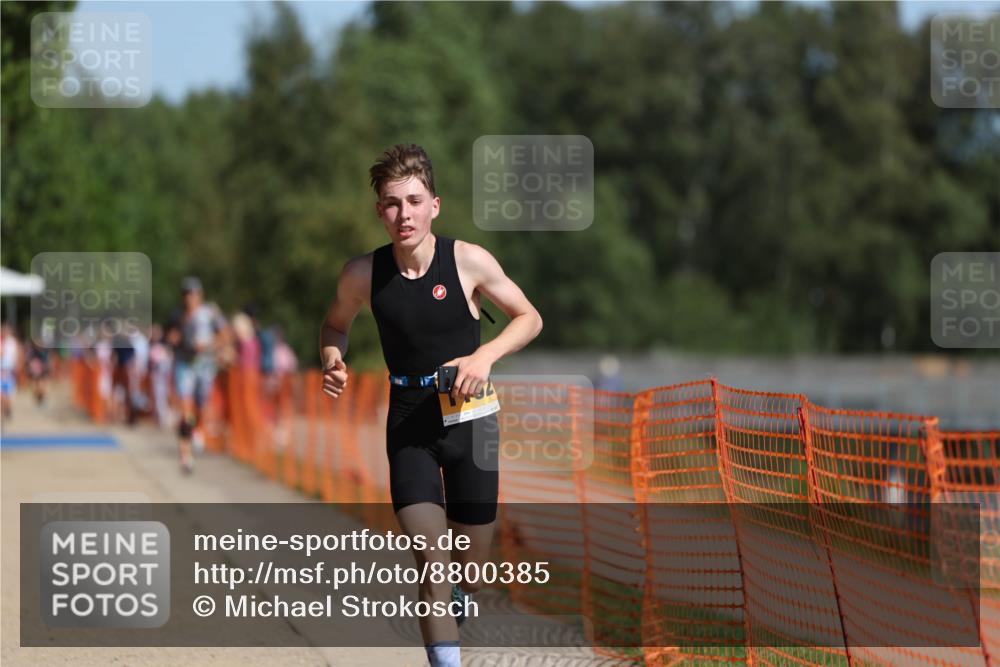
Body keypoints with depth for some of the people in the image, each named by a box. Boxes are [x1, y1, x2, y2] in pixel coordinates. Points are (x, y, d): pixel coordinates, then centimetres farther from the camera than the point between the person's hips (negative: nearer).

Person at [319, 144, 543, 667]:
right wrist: (332, 357, -11)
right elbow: (336, 324, 12)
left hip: (469, 417, 0)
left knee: (471, 574, 10)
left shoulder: (468, 261, -13)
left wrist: (485, 356, -18)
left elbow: (528, 318, -1)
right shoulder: (364, 274, -9)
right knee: (432, 564, -15)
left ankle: (453, 595, 47)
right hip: (410, 424, 0)